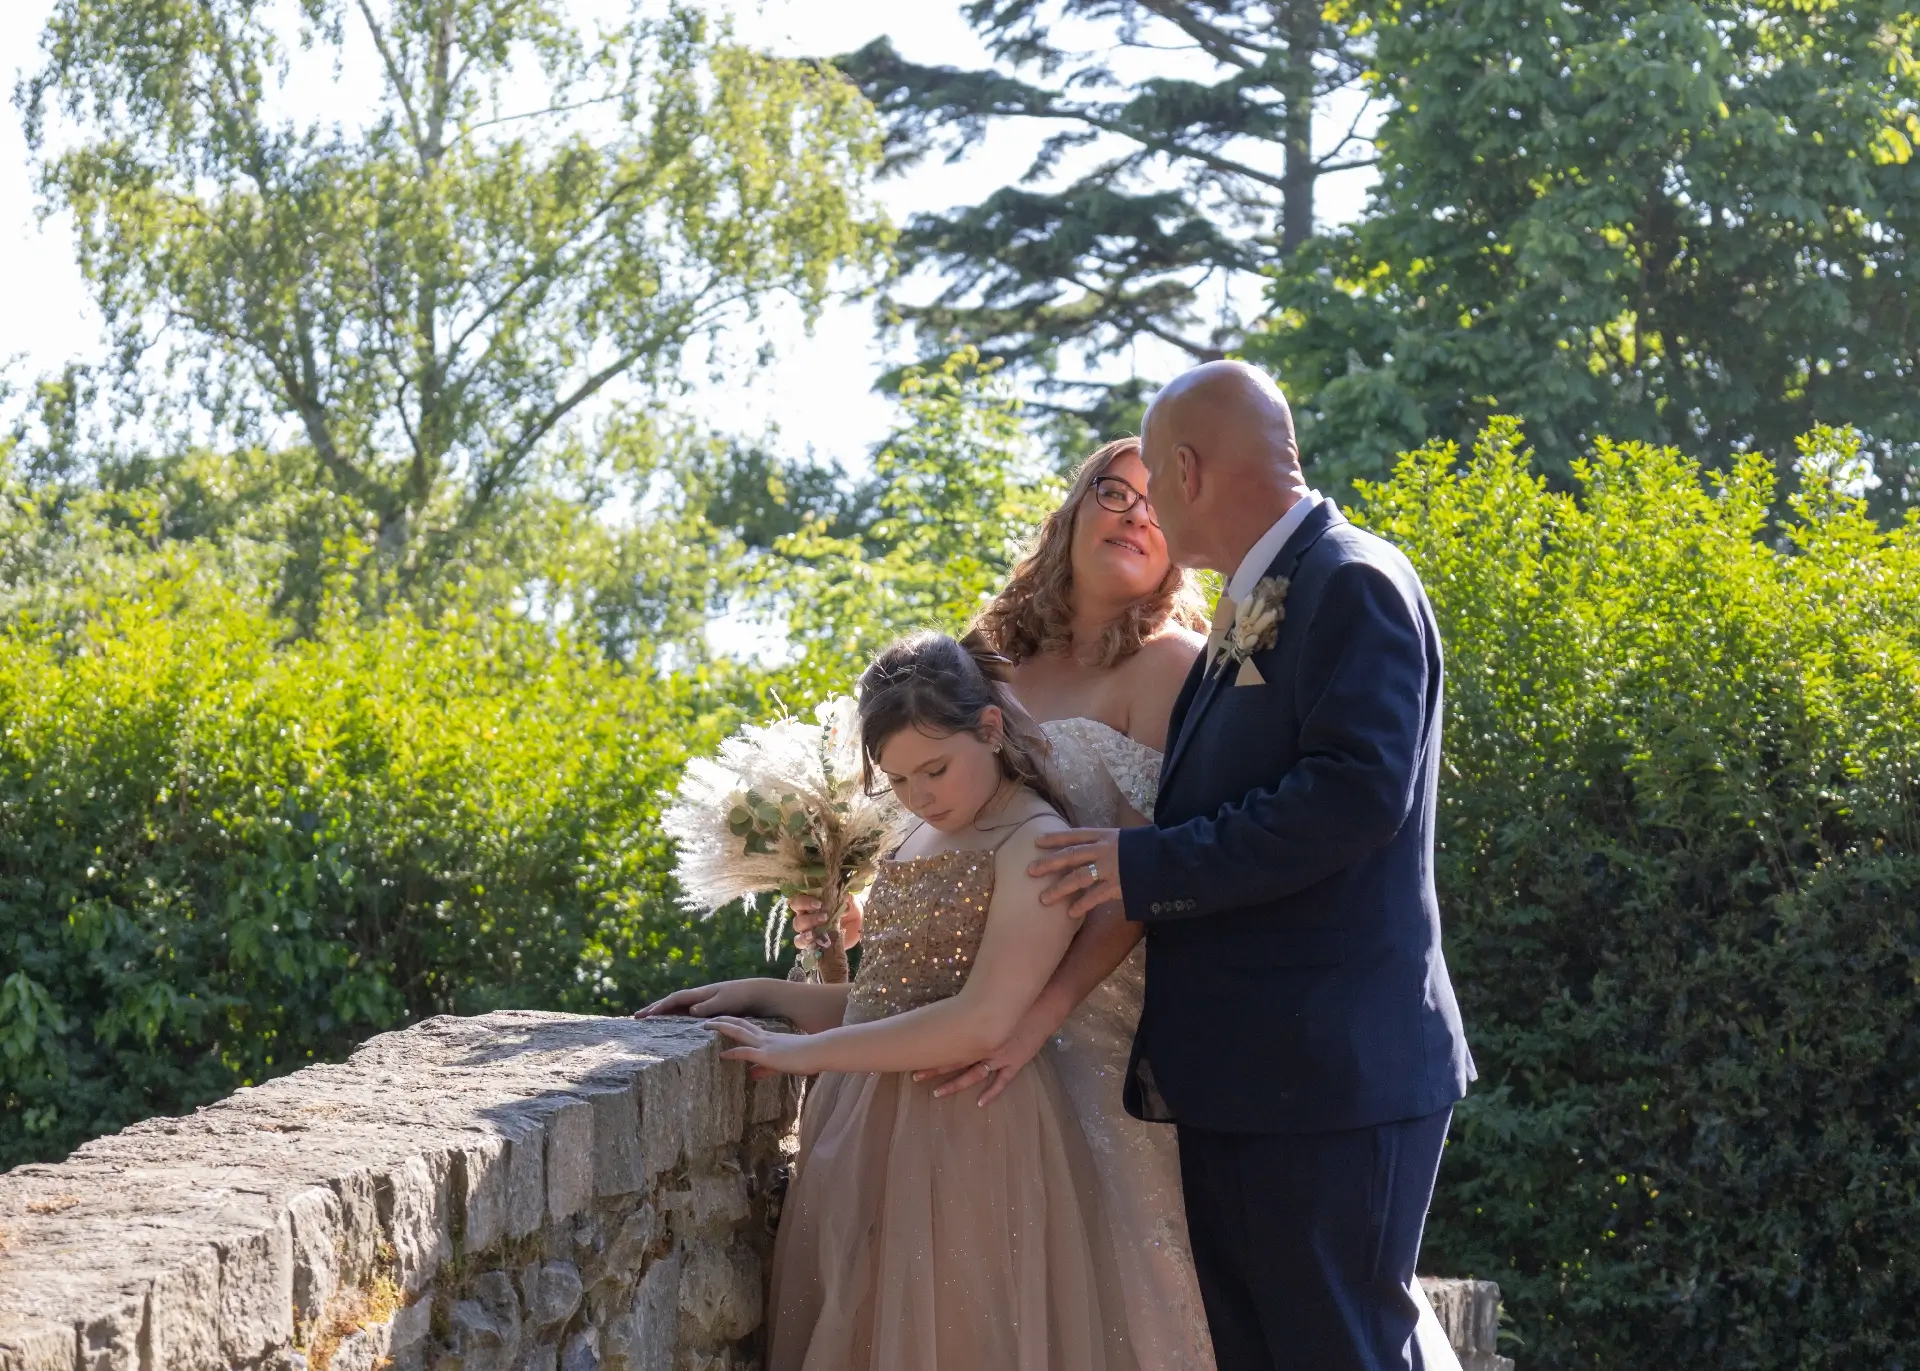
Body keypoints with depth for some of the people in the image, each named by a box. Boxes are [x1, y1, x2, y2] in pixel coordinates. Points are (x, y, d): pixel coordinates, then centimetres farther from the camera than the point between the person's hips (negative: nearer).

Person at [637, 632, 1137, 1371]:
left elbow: (980, 1022, -20)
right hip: (864, 1138, 8)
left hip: (965, 1143, -8)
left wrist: (805, 1051, -16)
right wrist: (764, 995, 3)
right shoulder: (921, 841, 14)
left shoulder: (1036, 846, -11)